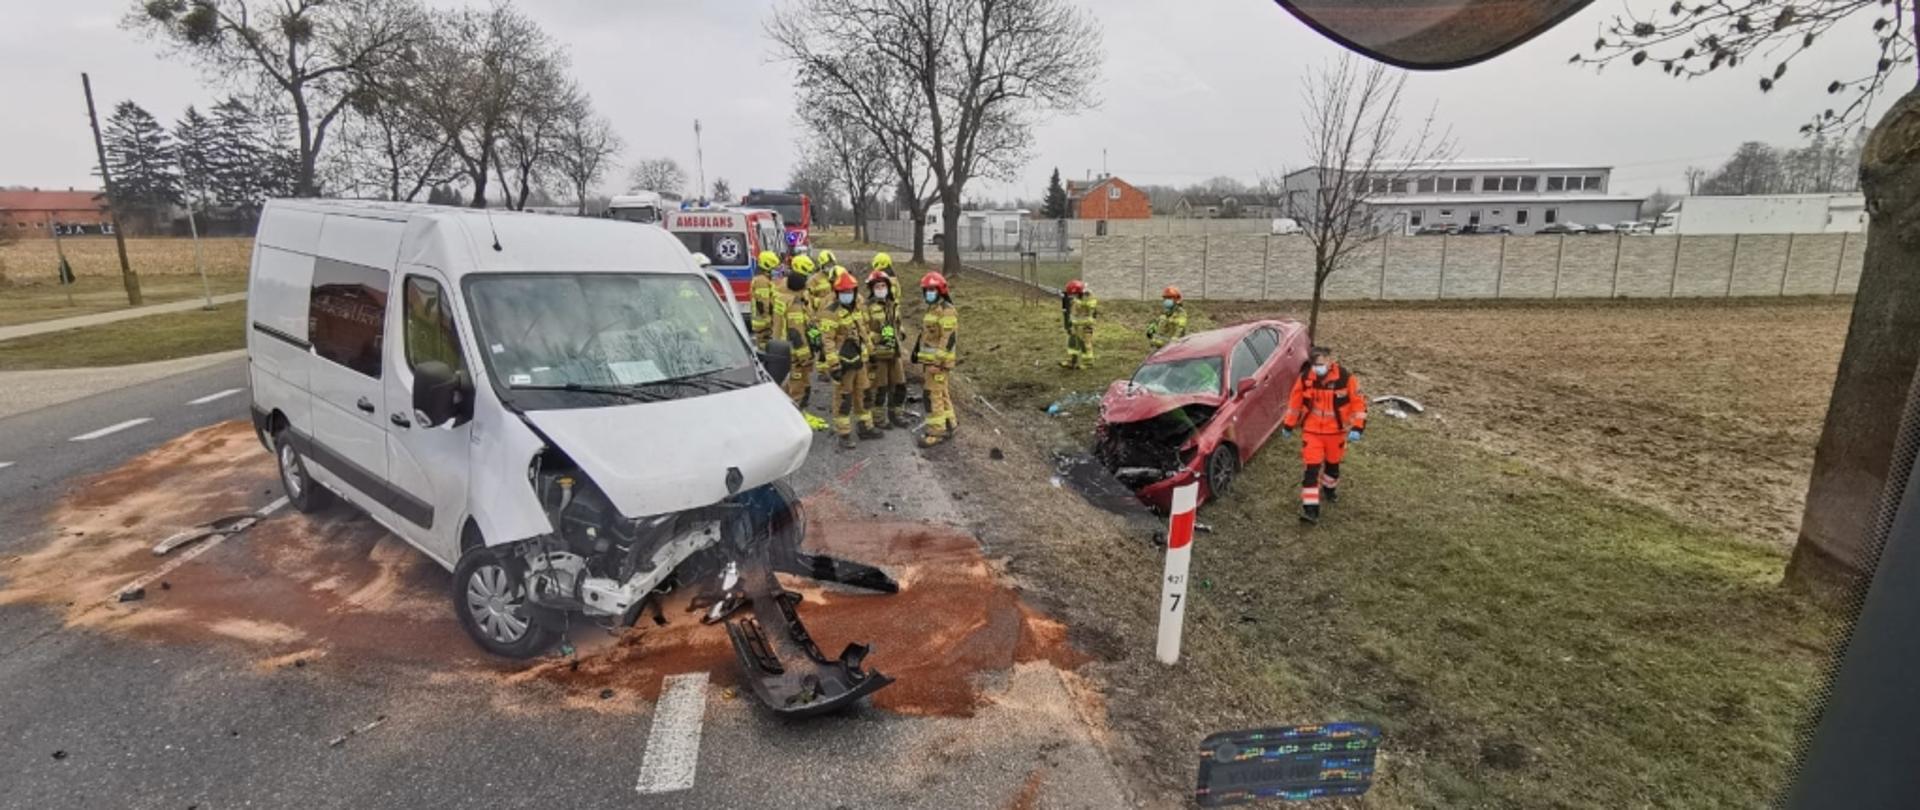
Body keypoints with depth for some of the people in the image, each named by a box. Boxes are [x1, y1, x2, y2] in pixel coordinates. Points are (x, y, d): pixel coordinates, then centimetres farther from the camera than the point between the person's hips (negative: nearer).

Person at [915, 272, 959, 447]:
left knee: (933, 395, -9)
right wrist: (917, 349, 24)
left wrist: (938, 362, -25)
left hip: (939, 360, -10)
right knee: (941, 393, 16)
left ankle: (936, 432, -5)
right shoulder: (932, 309, 15)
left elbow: (948, 339, -23)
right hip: (930, 359, 10)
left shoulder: (947, 311, -17)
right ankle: (950, 424, 26)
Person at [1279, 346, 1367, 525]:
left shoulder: (1345, 378, -17)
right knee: (1312, 468, -7)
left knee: (1333, 463, 21)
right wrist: (1288, 424, 9)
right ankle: (1310, 508, -6)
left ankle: (1329, 488, 51)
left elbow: (1358, 402, -9)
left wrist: (1357, 427, -16)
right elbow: (1295, 401, 1)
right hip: (1311, 431, 0)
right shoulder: (1305, 378, -13)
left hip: (1336, 431, 1)